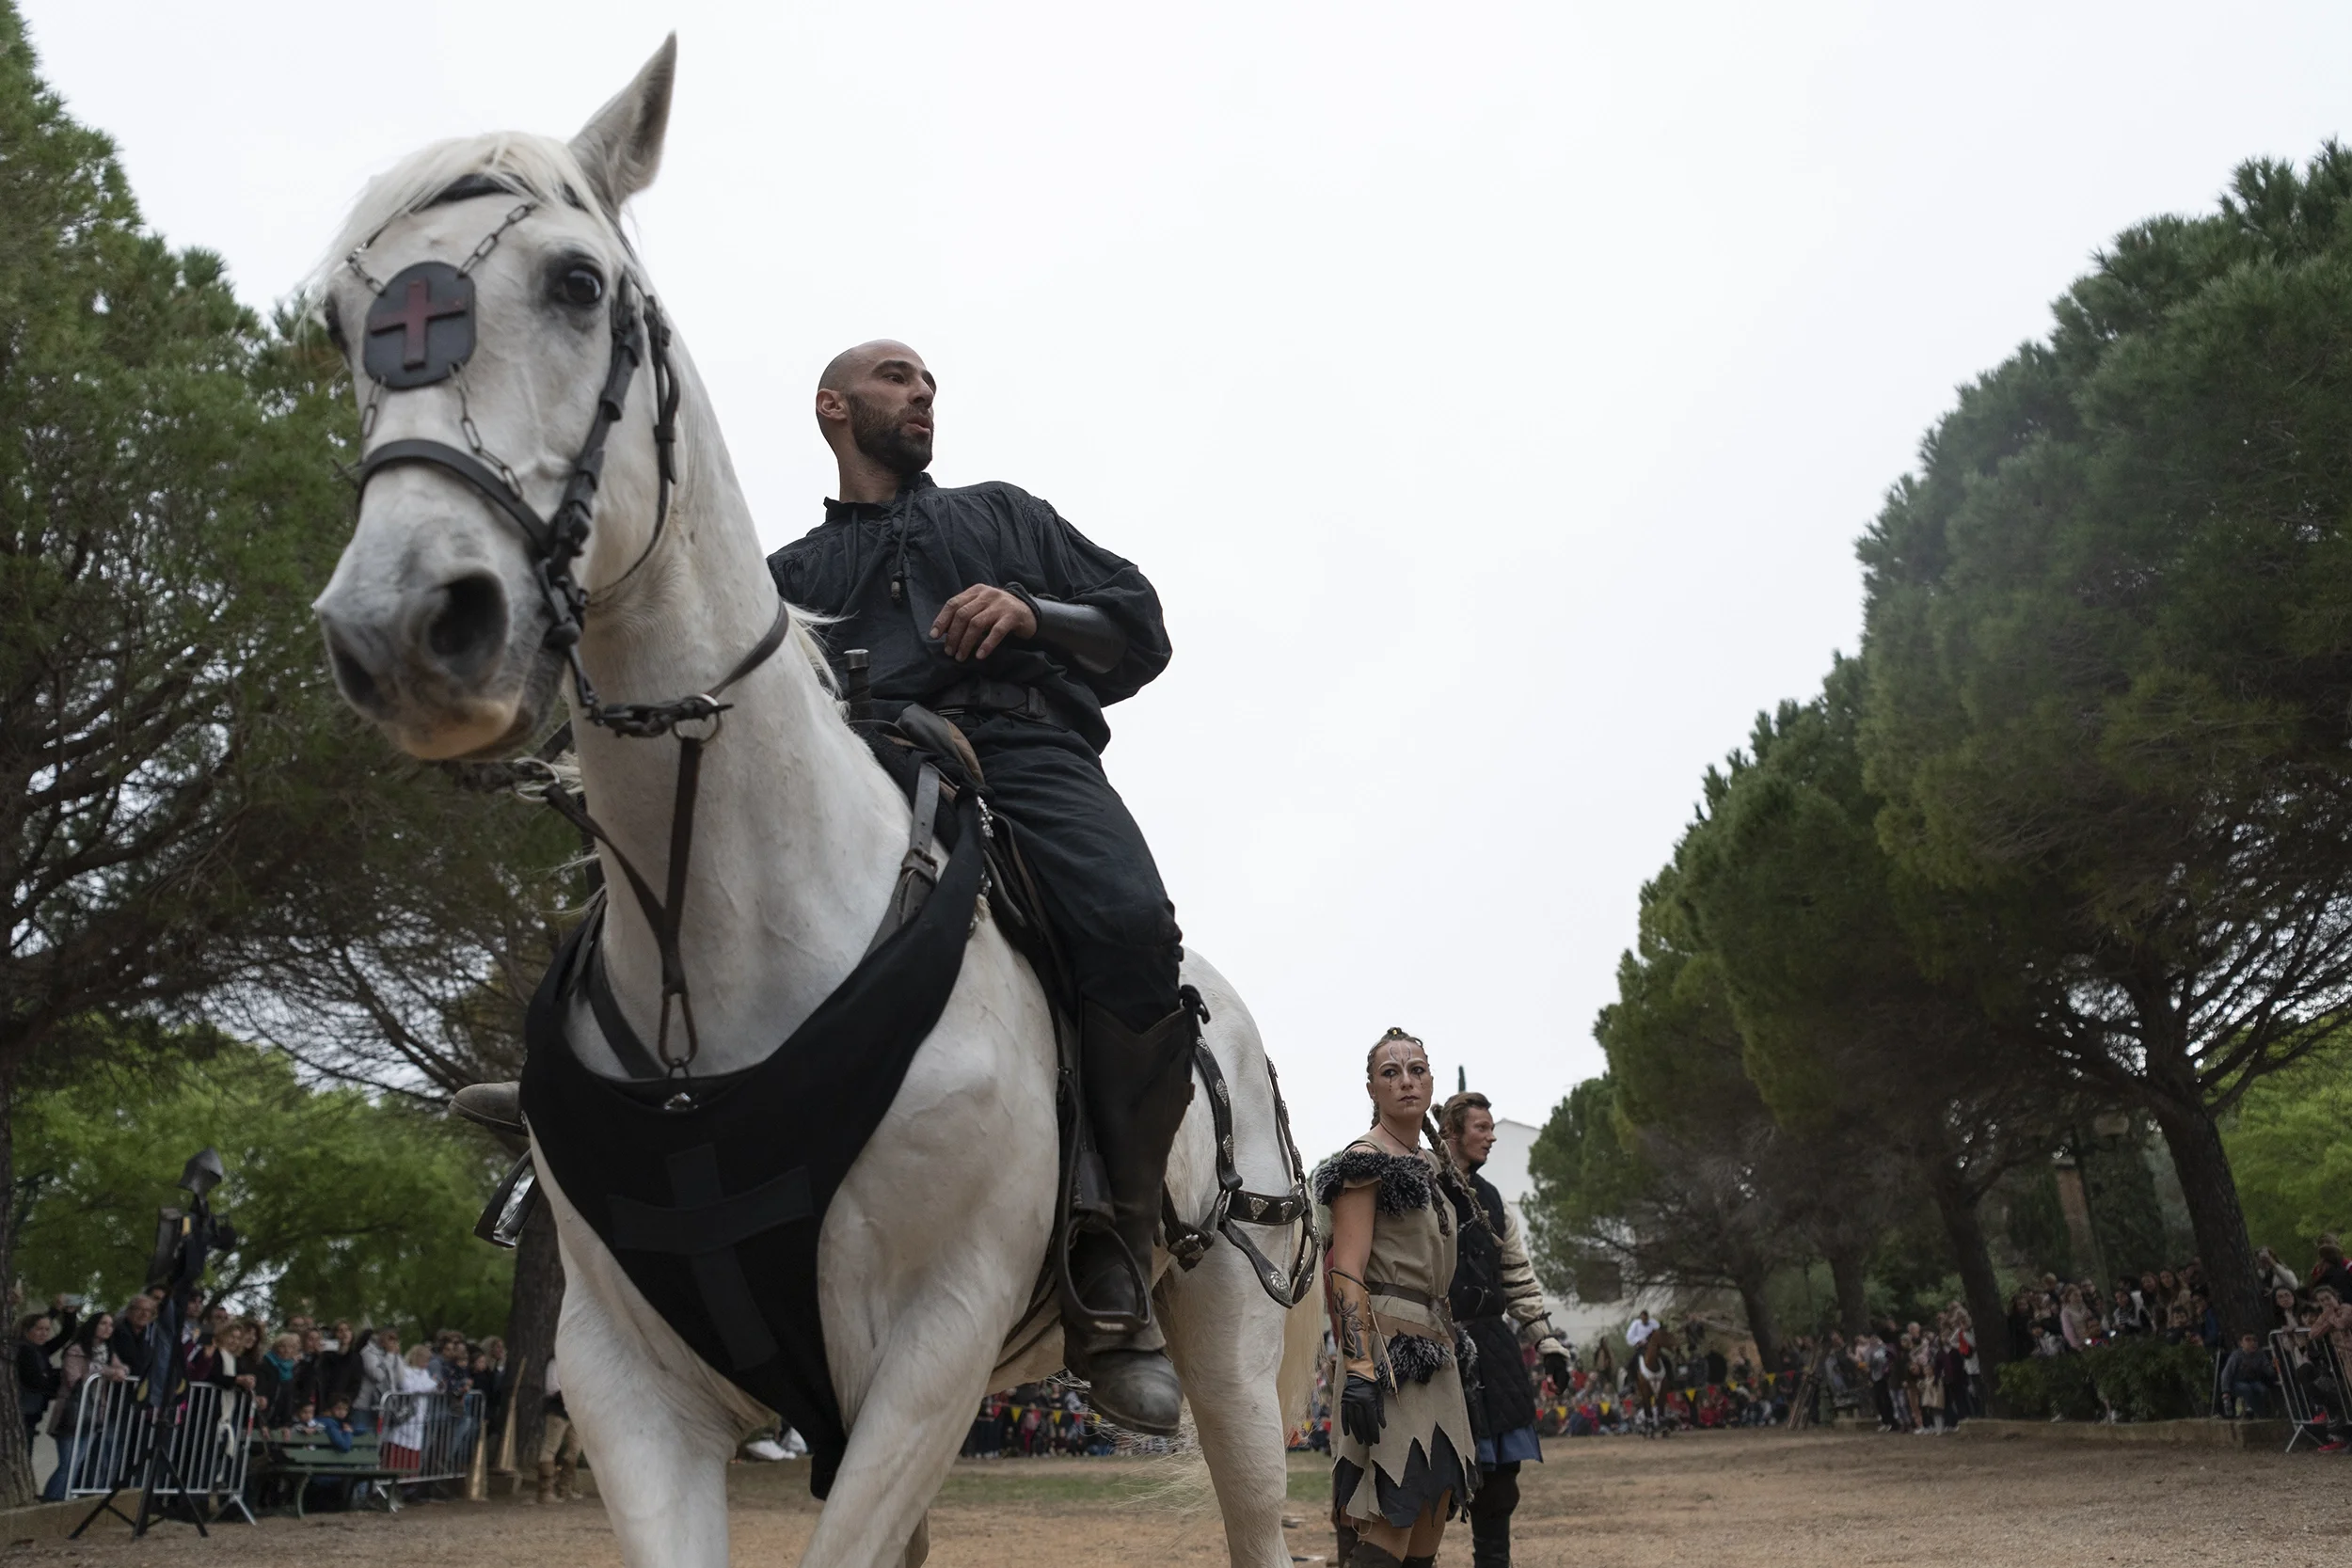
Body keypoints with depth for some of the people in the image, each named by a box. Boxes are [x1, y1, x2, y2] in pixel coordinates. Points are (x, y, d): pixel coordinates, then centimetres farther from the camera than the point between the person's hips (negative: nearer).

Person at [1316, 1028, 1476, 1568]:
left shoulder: (1432, 1167, 18)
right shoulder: (1366, 1160, -7)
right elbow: (1346, 1273, -16)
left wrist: (1454, 1349, 19)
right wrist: (1359, 1370, -25)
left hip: (1434, 1351, 9)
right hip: (1389, 1350, -9)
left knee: (1434, 1513, 9)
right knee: (1389, 1522, -12)